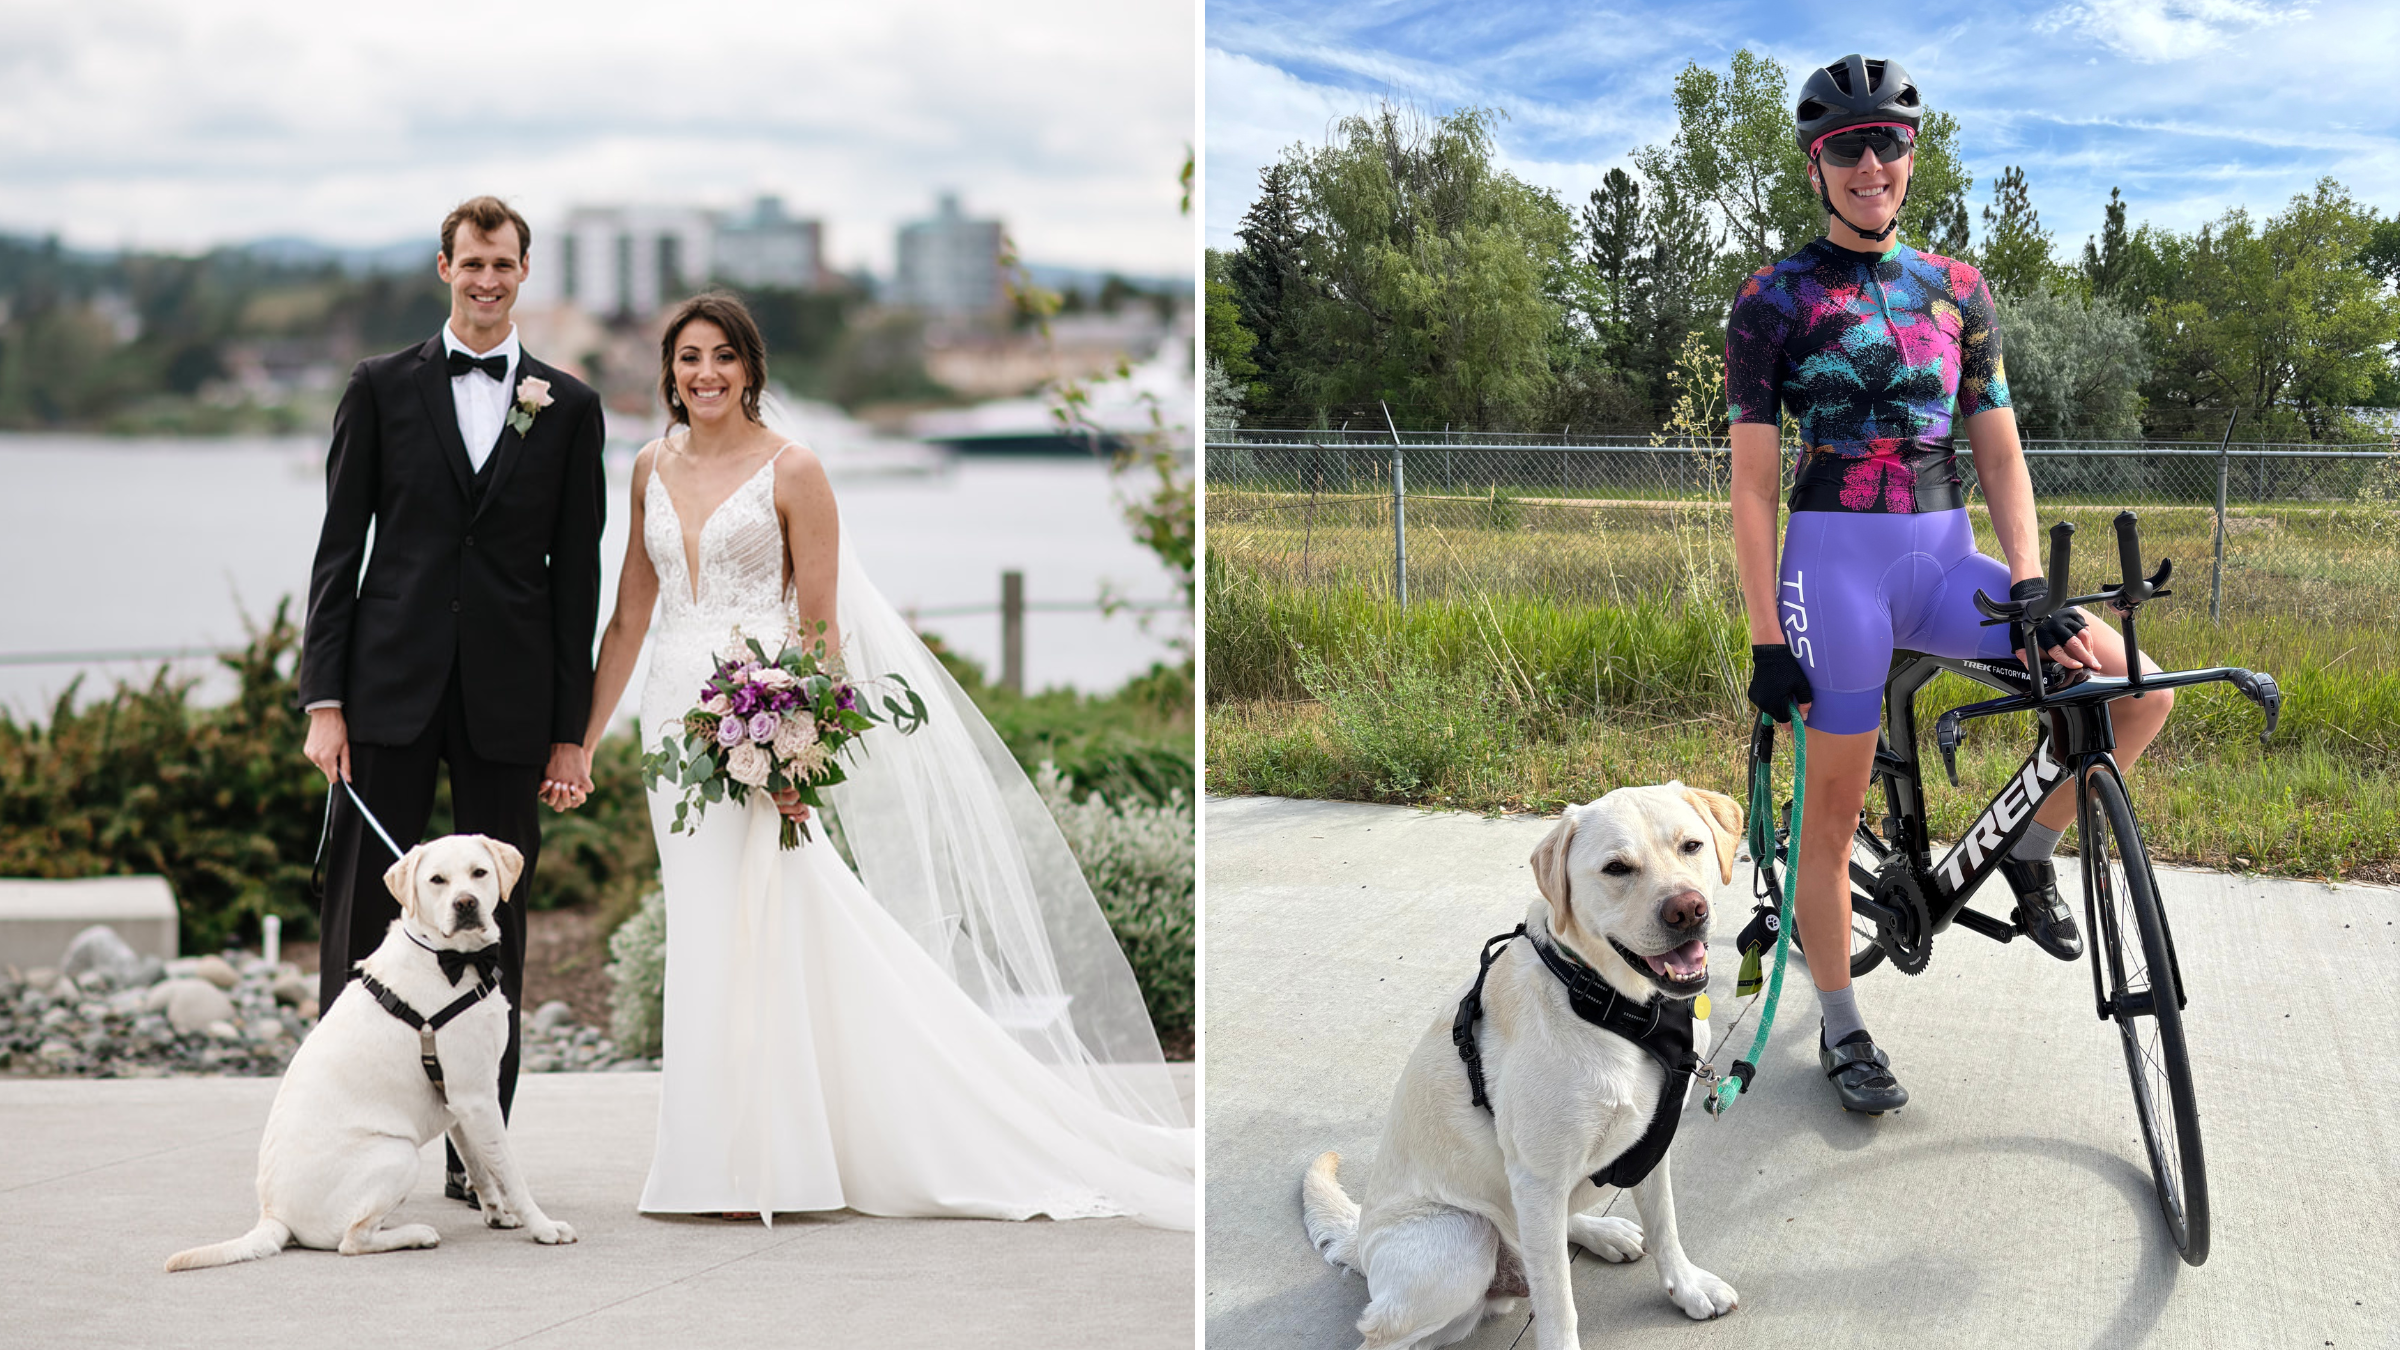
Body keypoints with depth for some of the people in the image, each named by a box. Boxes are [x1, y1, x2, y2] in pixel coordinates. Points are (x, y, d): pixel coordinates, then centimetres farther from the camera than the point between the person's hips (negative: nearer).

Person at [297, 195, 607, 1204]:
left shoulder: (568, 408, 7)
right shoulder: (381, 389, 6)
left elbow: (577, 574, 6)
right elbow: (338, 551, 4)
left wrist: (571, 730, 2)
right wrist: (323, 699, -4)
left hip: (507, 702, 1)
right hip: (391, 688, -1)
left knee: (495, 930, 5)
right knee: (361, 914, 0)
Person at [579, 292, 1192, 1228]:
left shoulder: (790, 469, -4)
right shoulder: (653, 468, 11)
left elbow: (820, 627, -7)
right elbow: (629, 617, 16)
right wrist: (581, 737, 13)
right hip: (675, 719, 5)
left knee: (754, 931, -6)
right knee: (704, 932, 8)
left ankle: (756, 1163, 3)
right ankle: (722, 1160, 16)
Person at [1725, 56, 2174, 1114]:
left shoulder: (1956, 292, 10)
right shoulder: (1774, 300, -1)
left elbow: (1999, 452, 10)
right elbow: (1752, 482, -4)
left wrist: (2028, 584, -5)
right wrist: (1766, 639, -9)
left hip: (1945, 557, 4)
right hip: (1836, 559, -4)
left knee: (2140, 691, -9)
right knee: (1834, 805, 1)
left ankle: (2031, 849, 15)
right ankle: (1841, 1028, 18)